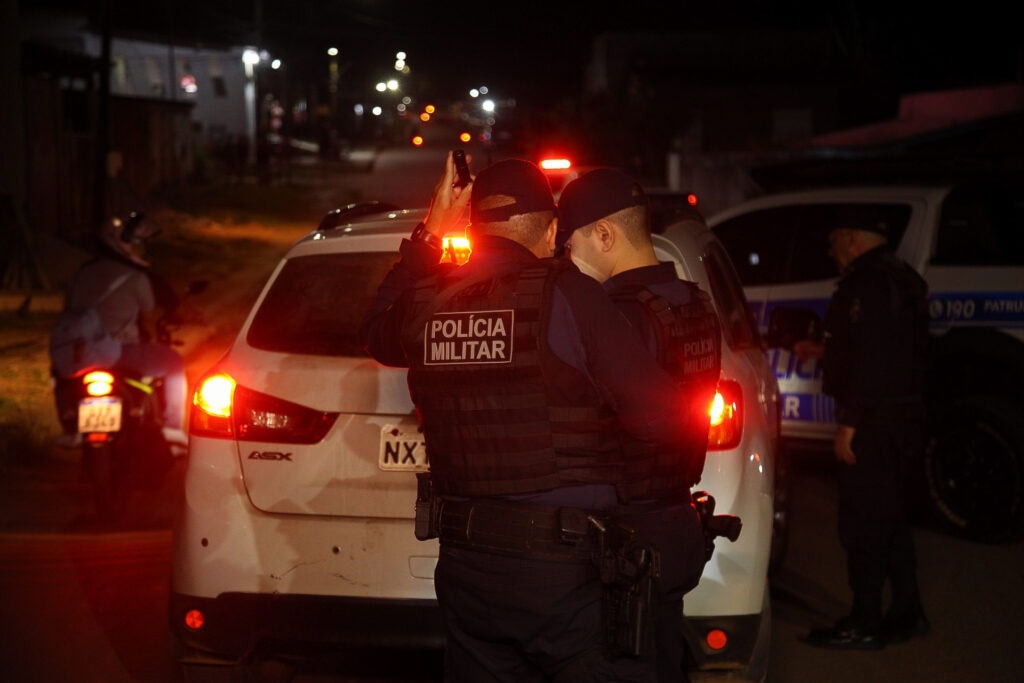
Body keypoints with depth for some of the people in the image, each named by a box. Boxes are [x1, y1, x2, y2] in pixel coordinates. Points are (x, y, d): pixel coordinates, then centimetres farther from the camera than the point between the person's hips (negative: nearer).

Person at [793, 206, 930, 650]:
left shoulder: (868, 282, -16)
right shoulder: (902, 278, 16)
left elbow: (871, 359, -23)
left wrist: (849, 423, -22)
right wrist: (825, 351, 30)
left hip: (873, 424, -10)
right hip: (905, 417, 10)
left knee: (862, 523, -4)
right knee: (890, 517, 17)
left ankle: (864, 625, 0)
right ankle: (907, 613, 23)